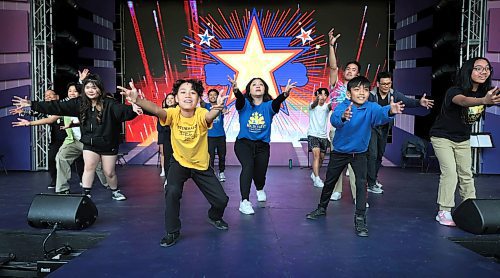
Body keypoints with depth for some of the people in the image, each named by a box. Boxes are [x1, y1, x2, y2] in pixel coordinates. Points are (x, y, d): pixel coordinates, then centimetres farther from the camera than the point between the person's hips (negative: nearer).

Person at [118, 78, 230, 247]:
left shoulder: (201, 114, -25)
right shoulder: (173, 114, -22)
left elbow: (210, 116, -49)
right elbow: (156, 110, -43)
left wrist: (217, 108, -73)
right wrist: (137, 100, -63)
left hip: (202, 165, 0)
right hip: (180, 162, 0)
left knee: (221, 199, 1)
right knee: (172, 192, -26)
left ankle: (214, 217, 38)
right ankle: (172, 232, -3)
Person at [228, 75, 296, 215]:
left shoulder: (269, 105, -4)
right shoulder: (244, 104, -5)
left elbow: (277, 101, -26)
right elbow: (240, 98, -28)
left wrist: (285, 93, -49)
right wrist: (235, 90, -52)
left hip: (262, 145, 2)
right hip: (243, 143, -2)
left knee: (260, 174, 9)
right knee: (248, 166, -28)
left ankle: (260, 189, 48)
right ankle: (244, 202, -23)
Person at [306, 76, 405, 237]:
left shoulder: (371, 107, -18)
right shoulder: (342, 106, -20)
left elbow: (380, 113, -40)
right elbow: (334, 119, -41)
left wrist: (390, 111, -64)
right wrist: (343, 117, -65)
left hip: (359, 153, 0)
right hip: (339, 152, 0)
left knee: (361, 183, -13)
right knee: (329, 181, 14)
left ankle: (360, 218, -1)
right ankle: (322, 208, 37)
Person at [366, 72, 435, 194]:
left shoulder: (394, 94, -8)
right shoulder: (371, 95, -19)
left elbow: (407, 101, -22)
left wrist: (419, 102, -42)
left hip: (384, 128, 6)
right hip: (372, 127, -5)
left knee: (380, 154, 16)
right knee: (372, 154, -10)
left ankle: (373, 178, 34)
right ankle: (371, 184, -1)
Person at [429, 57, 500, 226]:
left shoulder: (485, 93, -8)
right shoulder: (454, 92, -28)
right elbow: (463, 100, -50)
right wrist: (483, 100, -70)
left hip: (463, 139, 6)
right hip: (442, 137, -6)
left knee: (466, 174, 11)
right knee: (450, 172, -15)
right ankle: (444, 212, -8)